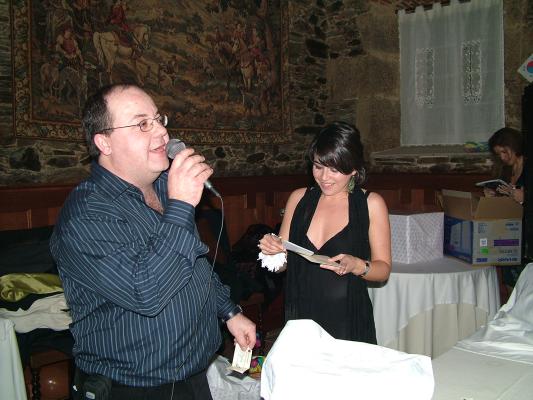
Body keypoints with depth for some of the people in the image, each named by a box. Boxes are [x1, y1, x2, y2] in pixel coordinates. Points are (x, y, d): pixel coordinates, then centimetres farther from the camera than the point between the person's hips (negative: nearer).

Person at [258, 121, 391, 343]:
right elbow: (282, 263, 10)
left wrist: (356, 265, -21)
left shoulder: (371, 204, -5)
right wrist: (273, 250, -11)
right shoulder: (299, 198, 4)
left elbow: (383, 269, -3)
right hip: (300, 317, 3)